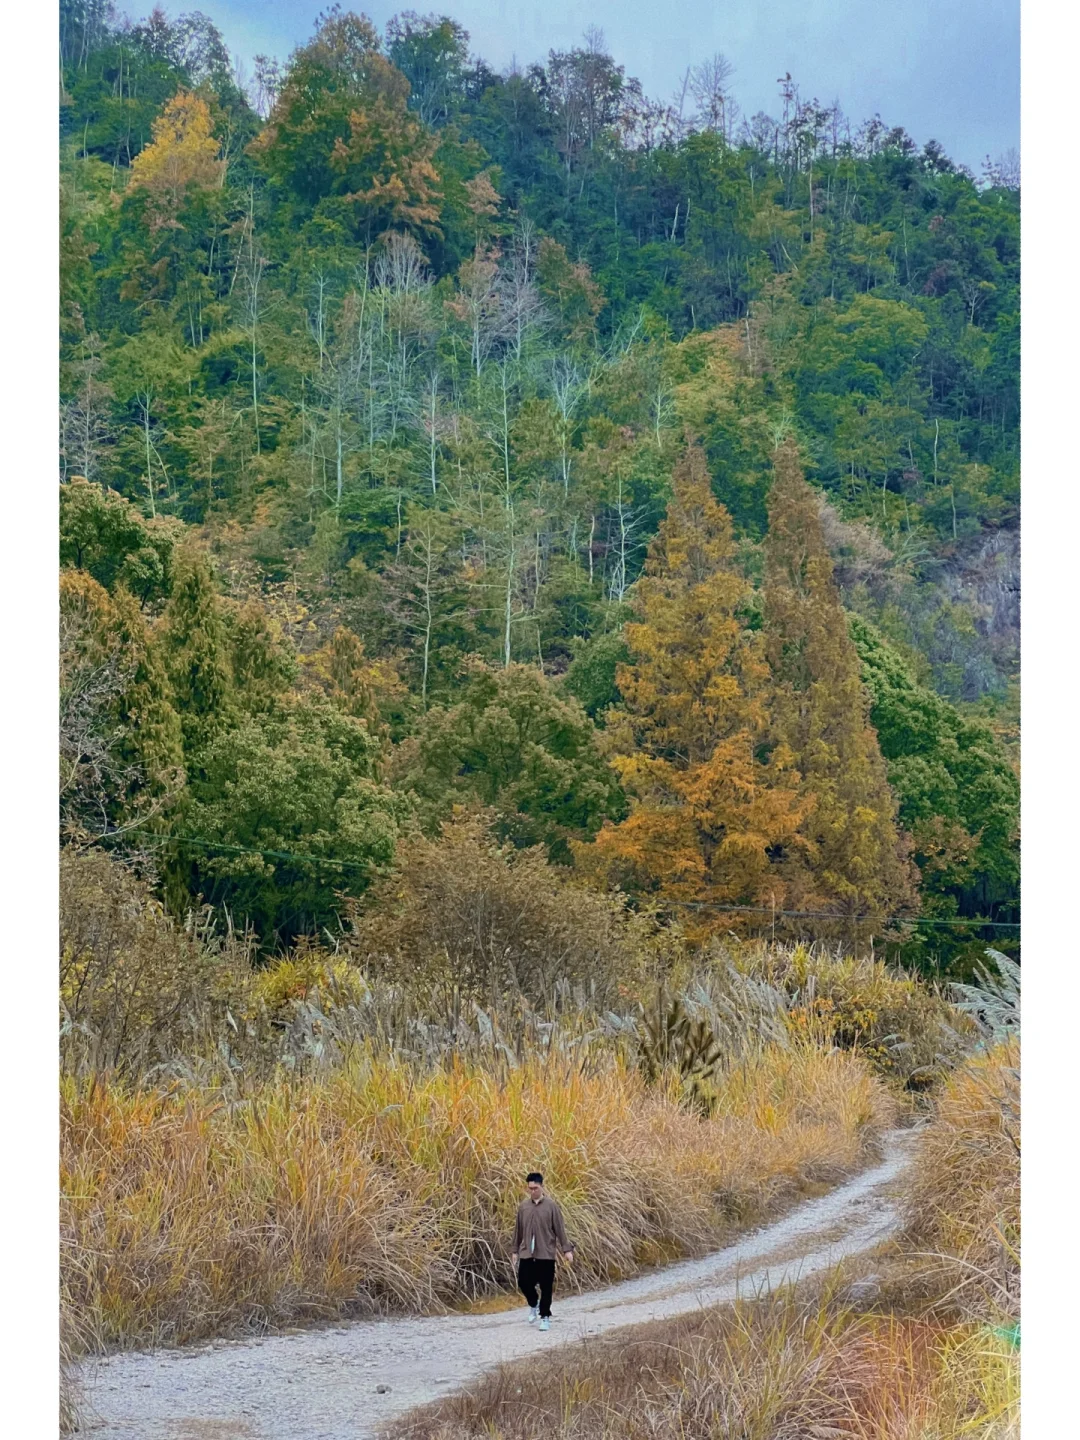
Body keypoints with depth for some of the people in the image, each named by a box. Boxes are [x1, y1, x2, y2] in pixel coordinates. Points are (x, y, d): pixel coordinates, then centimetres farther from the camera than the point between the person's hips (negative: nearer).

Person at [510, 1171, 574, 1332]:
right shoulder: (523, 1206, 5)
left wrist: (567, 1249, -6)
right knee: (523, 1282, 1)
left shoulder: (551, 1205, -4)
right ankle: (534, 1304, 30)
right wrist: (515, 1250, 14)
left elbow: (560, 1229, -3)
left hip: (546, 1254, -3)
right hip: (526, 1254, 3)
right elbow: (518, 1230, 12)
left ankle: (545, 1317, 13)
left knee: (546, 1288, 0)